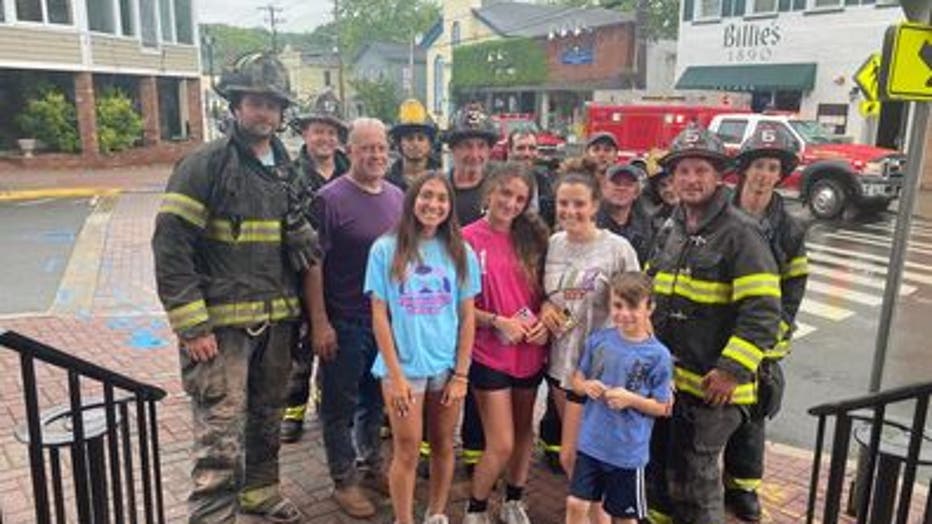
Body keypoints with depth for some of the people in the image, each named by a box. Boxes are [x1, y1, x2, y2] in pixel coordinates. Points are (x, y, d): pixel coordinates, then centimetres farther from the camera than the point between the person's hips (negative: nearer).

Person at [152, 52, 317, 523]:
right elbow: (169, 247, -14)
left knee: (267, 416, 21)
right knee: (221, 436, -6)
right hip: (223, 322, -7)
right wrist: (192, 326, -18)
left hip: (276, 321, 7)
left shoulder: (284, 169, 11)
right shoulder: (205, 164, -10)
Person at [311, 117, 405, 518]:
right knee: (341, 404, 8)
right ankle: (344, 480, 24)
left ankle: (371, 465, 37)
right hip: (344, 323, -5)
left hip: (389, 319, 6)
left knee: (376, 399, 19)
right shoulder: (330, 199, -12)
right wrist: (319, 322, -16)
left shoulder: (398, 197, 6)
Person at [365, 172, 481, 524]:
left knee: (443, 445, 13)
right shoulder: (386, 249, -4)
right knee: (407, 451, 4)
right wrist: (395, 374, -9)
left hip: (447, 366, 2)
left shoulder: (461, 252, 2)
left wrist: (461, 374, -2)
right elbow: (379, 316, -5)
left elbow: (467, 317, 3)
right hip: (403, 366, -2)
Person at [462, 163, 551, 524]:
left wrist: (543, 320, -7)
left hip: (530, 351, 5)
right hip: (489, 353, -4)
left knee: (524, 431, 17)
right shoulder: (468, 239, -11)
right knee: (501, 444, -1)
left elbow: (543, 291, 11)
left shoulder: (532, 237, 2)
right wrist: (498, 322, -18)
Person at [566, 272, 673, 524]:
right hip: (591, 443, 3)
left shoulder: (658, 355, -13)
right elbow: (577, 379, 8)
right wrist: (586, 386, -14)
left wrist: (631, 399, -22)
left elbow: (663, 407, -6)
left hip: (629, 451, -2)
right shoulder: (598, 340, -4)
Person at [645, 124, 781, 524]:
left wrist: (732, 371, -22)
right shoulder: (670, 229, 9)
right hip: (663, 375, 7)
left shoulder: (740, 232, -14)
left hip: (710, 384, -7)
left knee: (694, 476, 5)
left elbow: (762, 310, -19)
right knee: (659, 463, 20)